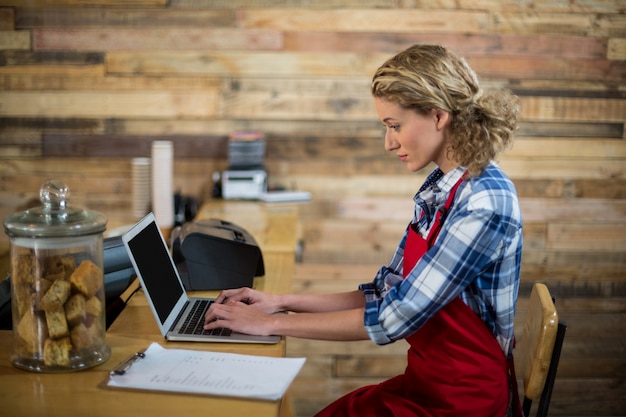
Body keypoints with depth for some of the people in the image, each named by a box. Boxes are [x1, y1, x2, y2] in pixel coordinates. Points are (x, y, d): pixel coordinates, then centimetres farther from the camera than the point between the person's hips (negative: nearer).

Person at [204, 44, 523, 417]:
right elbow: (387, 294, 7)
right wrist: (280, 301, 1)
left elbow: (394, 318, -22)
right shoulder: (439, 188, 5)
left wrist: (272, 323, -16)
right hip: (426, 383, 7)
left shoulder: (485, 202, -22)